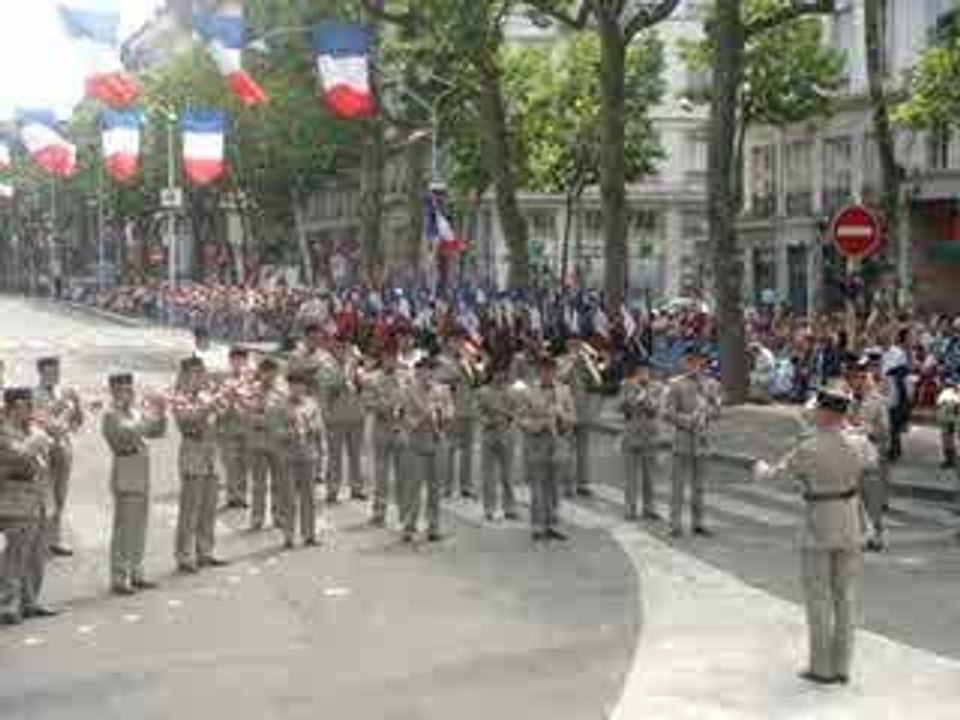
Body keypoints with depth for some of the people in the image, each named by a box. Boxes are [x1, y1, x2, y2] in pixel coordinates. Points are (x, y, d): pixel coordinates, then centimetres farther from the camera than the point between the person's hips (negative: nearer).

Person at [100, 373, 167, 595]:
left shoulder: (134, 412, 14)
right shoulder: (111, 415, -10)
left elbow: (156, 433, 13)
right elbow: (128, 434, -26)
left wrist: (160, 415, -2)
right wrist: (148, 417, -24)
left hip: (142, 479, 8)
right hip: (125, 479, -8)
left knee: (139, 529, 13)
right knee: (124, 530, -6)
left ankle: (136, 574, 22)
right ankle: (118, 579, -2)